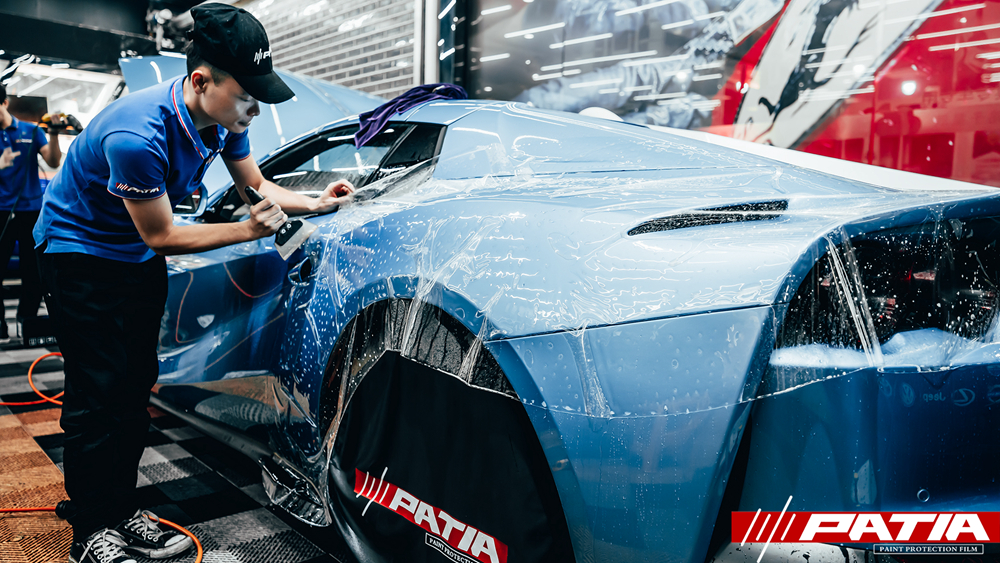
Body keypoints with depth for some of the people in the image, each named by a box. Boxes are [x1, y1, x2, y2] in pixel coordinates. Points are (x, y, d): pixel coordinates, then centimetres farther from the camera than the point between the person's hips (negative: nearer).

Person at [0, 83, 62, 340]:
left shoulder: (32, 131, 4)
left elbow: (53, 162, -4)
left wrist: (54, 133, -17)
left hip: (31, 210, 1)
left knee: (34, 272, 7)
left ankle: (27, 323, 20)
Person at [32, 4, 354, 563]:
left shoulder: (222, 119, -11)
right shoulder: (136, 135, -35)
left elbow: (257, 186, 3)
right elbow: (161, 236, -25)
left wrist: (317, 202, -13)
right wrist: (249, 229, -29)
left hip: (138, 258, 7)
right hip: (80, 250, -7)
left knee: (136, 386, 7)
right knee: (97, 392, -7)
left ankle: (122, 510, 19)